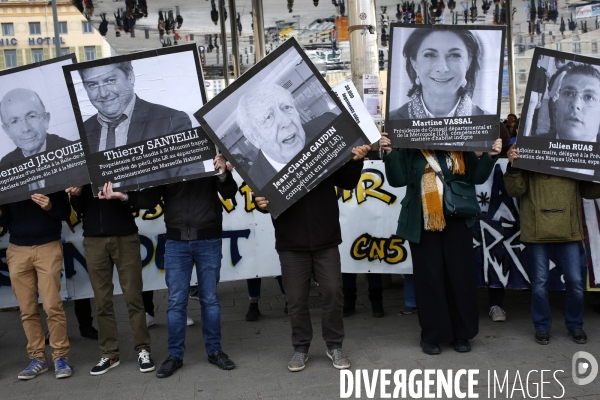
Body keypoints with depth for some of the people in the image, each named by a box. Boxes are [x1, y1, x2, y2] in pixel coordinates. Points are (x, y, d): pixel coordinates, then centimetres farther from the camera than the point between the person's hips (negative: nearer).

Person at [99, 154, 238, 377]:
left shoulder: (209, 159, 2)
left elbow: (229, 194, -2)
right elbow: (150, 199, -2)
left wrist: (223, 174, -22)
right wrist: (123, 196, -19)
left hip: (209, 240, 0)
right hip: (176, 241, 1)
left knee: (210, 298, 8)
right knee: (176, 301, 3)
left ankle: (214, 350, 19)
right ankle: (175, 355, 14)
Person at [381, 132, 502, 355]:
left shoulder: (461, 149, 7)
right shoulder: (411, 149, 2)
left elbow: (477, 177, 8)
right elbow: (398, 180, -5)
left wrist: (490, 156, -5)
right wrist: (389, 154, -16)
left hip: (457, 222, 2)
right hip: (424, 223, -2)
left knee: (461, 277, 6)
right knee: (429, 279, 4)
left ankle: (461, 334, 20)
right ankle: (431, 336, 16)